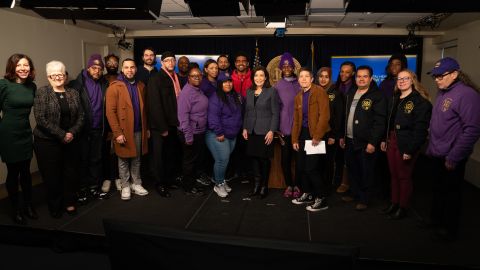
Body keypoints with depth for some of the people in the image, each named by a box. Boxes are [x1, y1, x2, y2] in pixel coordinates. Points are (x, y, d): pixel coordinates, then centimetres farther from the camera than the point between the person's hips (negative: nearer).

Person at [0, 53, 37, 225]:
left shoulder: (32, 86, 3)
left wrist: (23, 123, 13)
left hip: (26, 133, 4)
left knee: (26, 171, 12)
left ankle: (28, 205, 26)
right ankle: (15, 209, 21)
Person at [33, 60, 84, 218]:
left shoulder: (73, 94, 9)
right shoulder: (42, 93, -4)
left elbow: (80, 116, 6)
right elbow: (40, 119, -13)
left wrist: (72, 132, -10)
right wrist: (61, 134, -15)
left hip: (71, 141, 4)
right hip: (47, 142, -3)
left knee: (71, 173, 8)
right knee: (52, 175, 5)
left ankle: (69, 203, 26)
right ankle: (54, 206, 23)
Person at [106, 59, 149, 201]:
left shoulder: (140, 86, 8)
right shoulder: (114, 87, -8)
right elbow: (110, 112, -12)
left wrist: (146, 128, 9)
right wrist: (117, 133, -17)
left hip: (139, 130, 4)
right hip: (123, 131, -4)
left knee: (136, 159, 14)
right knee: (124, 160, 9)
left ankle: (136, 184, 27)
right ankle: (125, 186, 22)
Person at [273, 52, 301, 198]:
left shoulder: (300, 84, 4)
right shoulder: (277, 86, 5)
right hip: (284, 128, 0)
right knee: (285, 158, 4)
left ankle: (297, 186, 17)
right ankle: (289, 185, 20)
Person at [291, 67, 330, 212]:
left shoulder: (319, 92, -8)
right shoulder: (298, 97, 14)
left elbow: (324, 115, -16)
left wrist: (317, 136, -20)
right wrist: (294, 139, 11)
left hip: (316, 135, -7)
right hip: (303, 134, 8)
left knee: (312, 168, -9)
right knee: (301, 167, 11)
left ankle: (322, 199, 5)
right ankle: (308, 195, 29)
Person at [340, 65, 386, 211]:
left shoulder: (377, 96, -10)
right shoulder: (351, 94, 13)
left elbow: (379, 122, -16)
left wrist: (373, 142, -20)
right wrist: (342, 135, 15)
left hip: (366, 142, -7)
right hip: (350, 140, 7)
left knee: (365, 172, 3)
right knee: (352, 169, 16)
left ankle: (363, 199, 17)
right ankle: (355, 194, 33)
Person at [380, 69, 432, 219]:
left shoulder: (420, 101, -12)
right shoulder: (396, 99, 13)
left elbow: (421, 129, -17)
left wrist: (410, 150, -20)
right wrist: (384, 139, 11)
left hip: (406, 145, -7)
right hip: (392, 141, 7)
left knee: (404, 177, 4)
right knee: (394, 175, 14)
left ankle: (403, 208, 18)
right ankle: (394, 204, 28)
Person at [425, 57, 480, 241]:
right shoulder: (442, 93, 8)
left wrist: (454, 158, -19)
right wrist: (430, 148, 13)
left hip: (450, 158, -7)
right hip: (436, 154, 8)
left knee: (451, 192, 9)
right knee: (438, 189, 20)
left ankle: (449, 229, 26)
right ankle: (436, 220, 38)